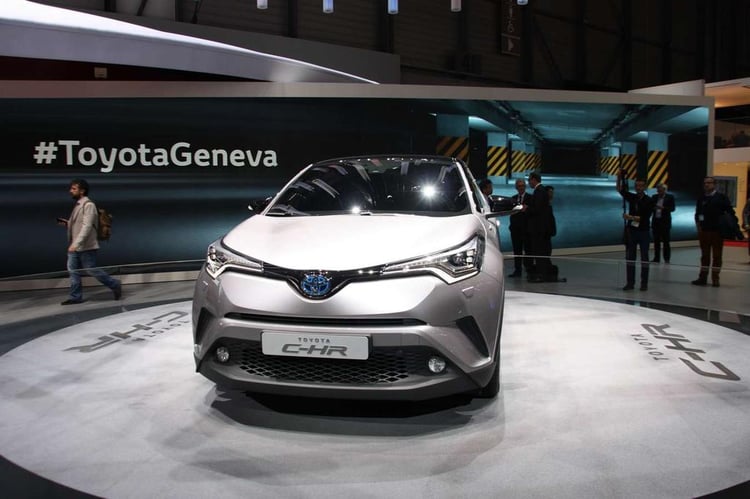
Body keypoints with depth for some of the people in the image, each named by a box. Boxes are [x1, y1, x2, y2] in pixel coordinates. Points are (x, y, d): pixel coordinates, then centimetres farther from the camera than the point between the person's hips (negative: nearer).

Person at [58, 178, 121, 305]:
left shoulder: (88, 205, -16)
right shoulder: (77, 205, 13)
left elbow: (87, 226, -23)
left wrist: (76, 243, -28)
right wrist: (67, 223, 5)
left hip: (86, 247, -9)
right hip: (75, 246, 9)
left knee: (91, 270, -2)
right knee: (73, 270, 7)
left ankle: (114, 285, 14)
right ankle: (76, 297, 15)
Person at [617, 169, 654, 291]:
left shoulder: (649, 201, -7)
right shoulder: (631, 197, 6)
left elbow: (645, 217, -14)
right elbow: (620, 189, 2)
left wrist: (631, 217, -24)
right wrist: (619, 177, -13)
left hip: (643, 232, -3)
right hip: (631, 231, 4)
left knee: (644, 258, 3)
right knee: (630, 258, 4)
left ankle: (644, 283, 9)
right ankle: (630, 282, 10)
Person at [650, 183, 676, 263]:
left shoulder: (670, 197, -1)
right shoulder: (654, 197, 10)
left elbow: (672, 208, -8)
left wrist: (663, 208, -22)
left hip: (665, 222, -3)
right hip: (656, 221, 3)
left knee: (666, 241, -1)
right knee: (656, 241, 6)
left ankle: (667, 259, 6)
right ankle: (656, 258, 12)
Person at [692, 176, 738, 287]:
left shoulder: (721, 197, -2)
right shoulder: (701, 199, 8)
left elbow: (730, 211, -4)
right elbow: (697, 214, 12)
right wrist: (698, 225, -2)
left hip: (718, 231, -3)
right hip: (704, 231, 3)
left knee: (717, 255, 3)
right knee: (705, 255, 8)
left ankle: (715, 278, 10)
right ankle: (703, 278, 13)